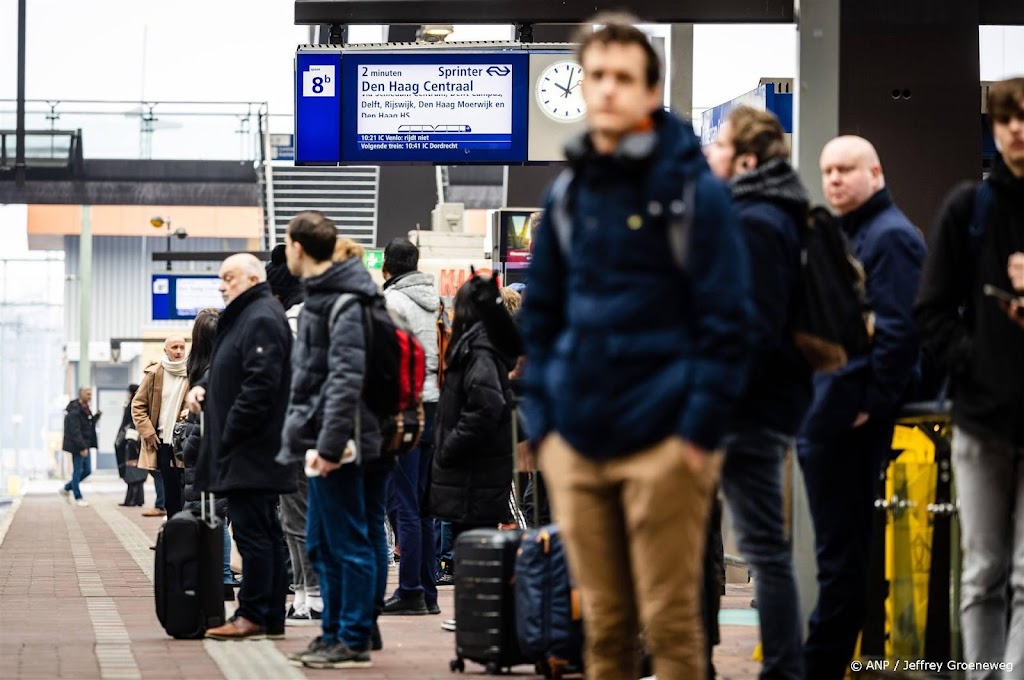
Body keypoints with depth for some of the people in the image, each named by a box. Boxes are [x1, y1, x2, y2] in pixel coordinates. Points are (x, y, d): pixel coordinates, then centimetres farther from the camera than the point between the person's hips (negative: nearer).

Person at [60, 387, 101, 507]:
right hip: (77, 446, -9)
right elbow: (75, 431, -21)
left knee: (87, 470, 12)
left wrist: (96, 416, 3)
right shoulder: (74, 411, -16)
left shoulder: (85, 409, 13)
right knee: (78, 471, -1)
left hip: (85, 445, 9)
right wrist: (82, 447, -24)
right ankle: (78, 498, 8)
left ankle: (66, 488, 27)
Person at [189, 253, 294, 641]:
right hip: (256, 453, 11)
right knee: (265, 532, 11)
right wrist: (203, 388, 8)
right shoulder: (242, 317, 20)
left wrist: (230, 434, -19)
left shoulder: (261, 320, -13)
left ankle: (252, 616, -8)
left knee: (252, 532, -9)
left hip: (252, 450, -11)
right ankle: (272, 618, 14)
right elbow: (227, 372, 29)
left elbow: (260, 384, -21)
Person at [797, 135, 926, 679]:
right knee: (836, 545, 13)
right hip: (821, 411, 10)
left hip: (851, 416, -10)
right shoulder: (841, 236, 19)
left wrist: (872, 405, -20)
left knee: (841, 547, -5)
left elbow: (896, 329, -20)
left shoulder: (890, 237, -11)